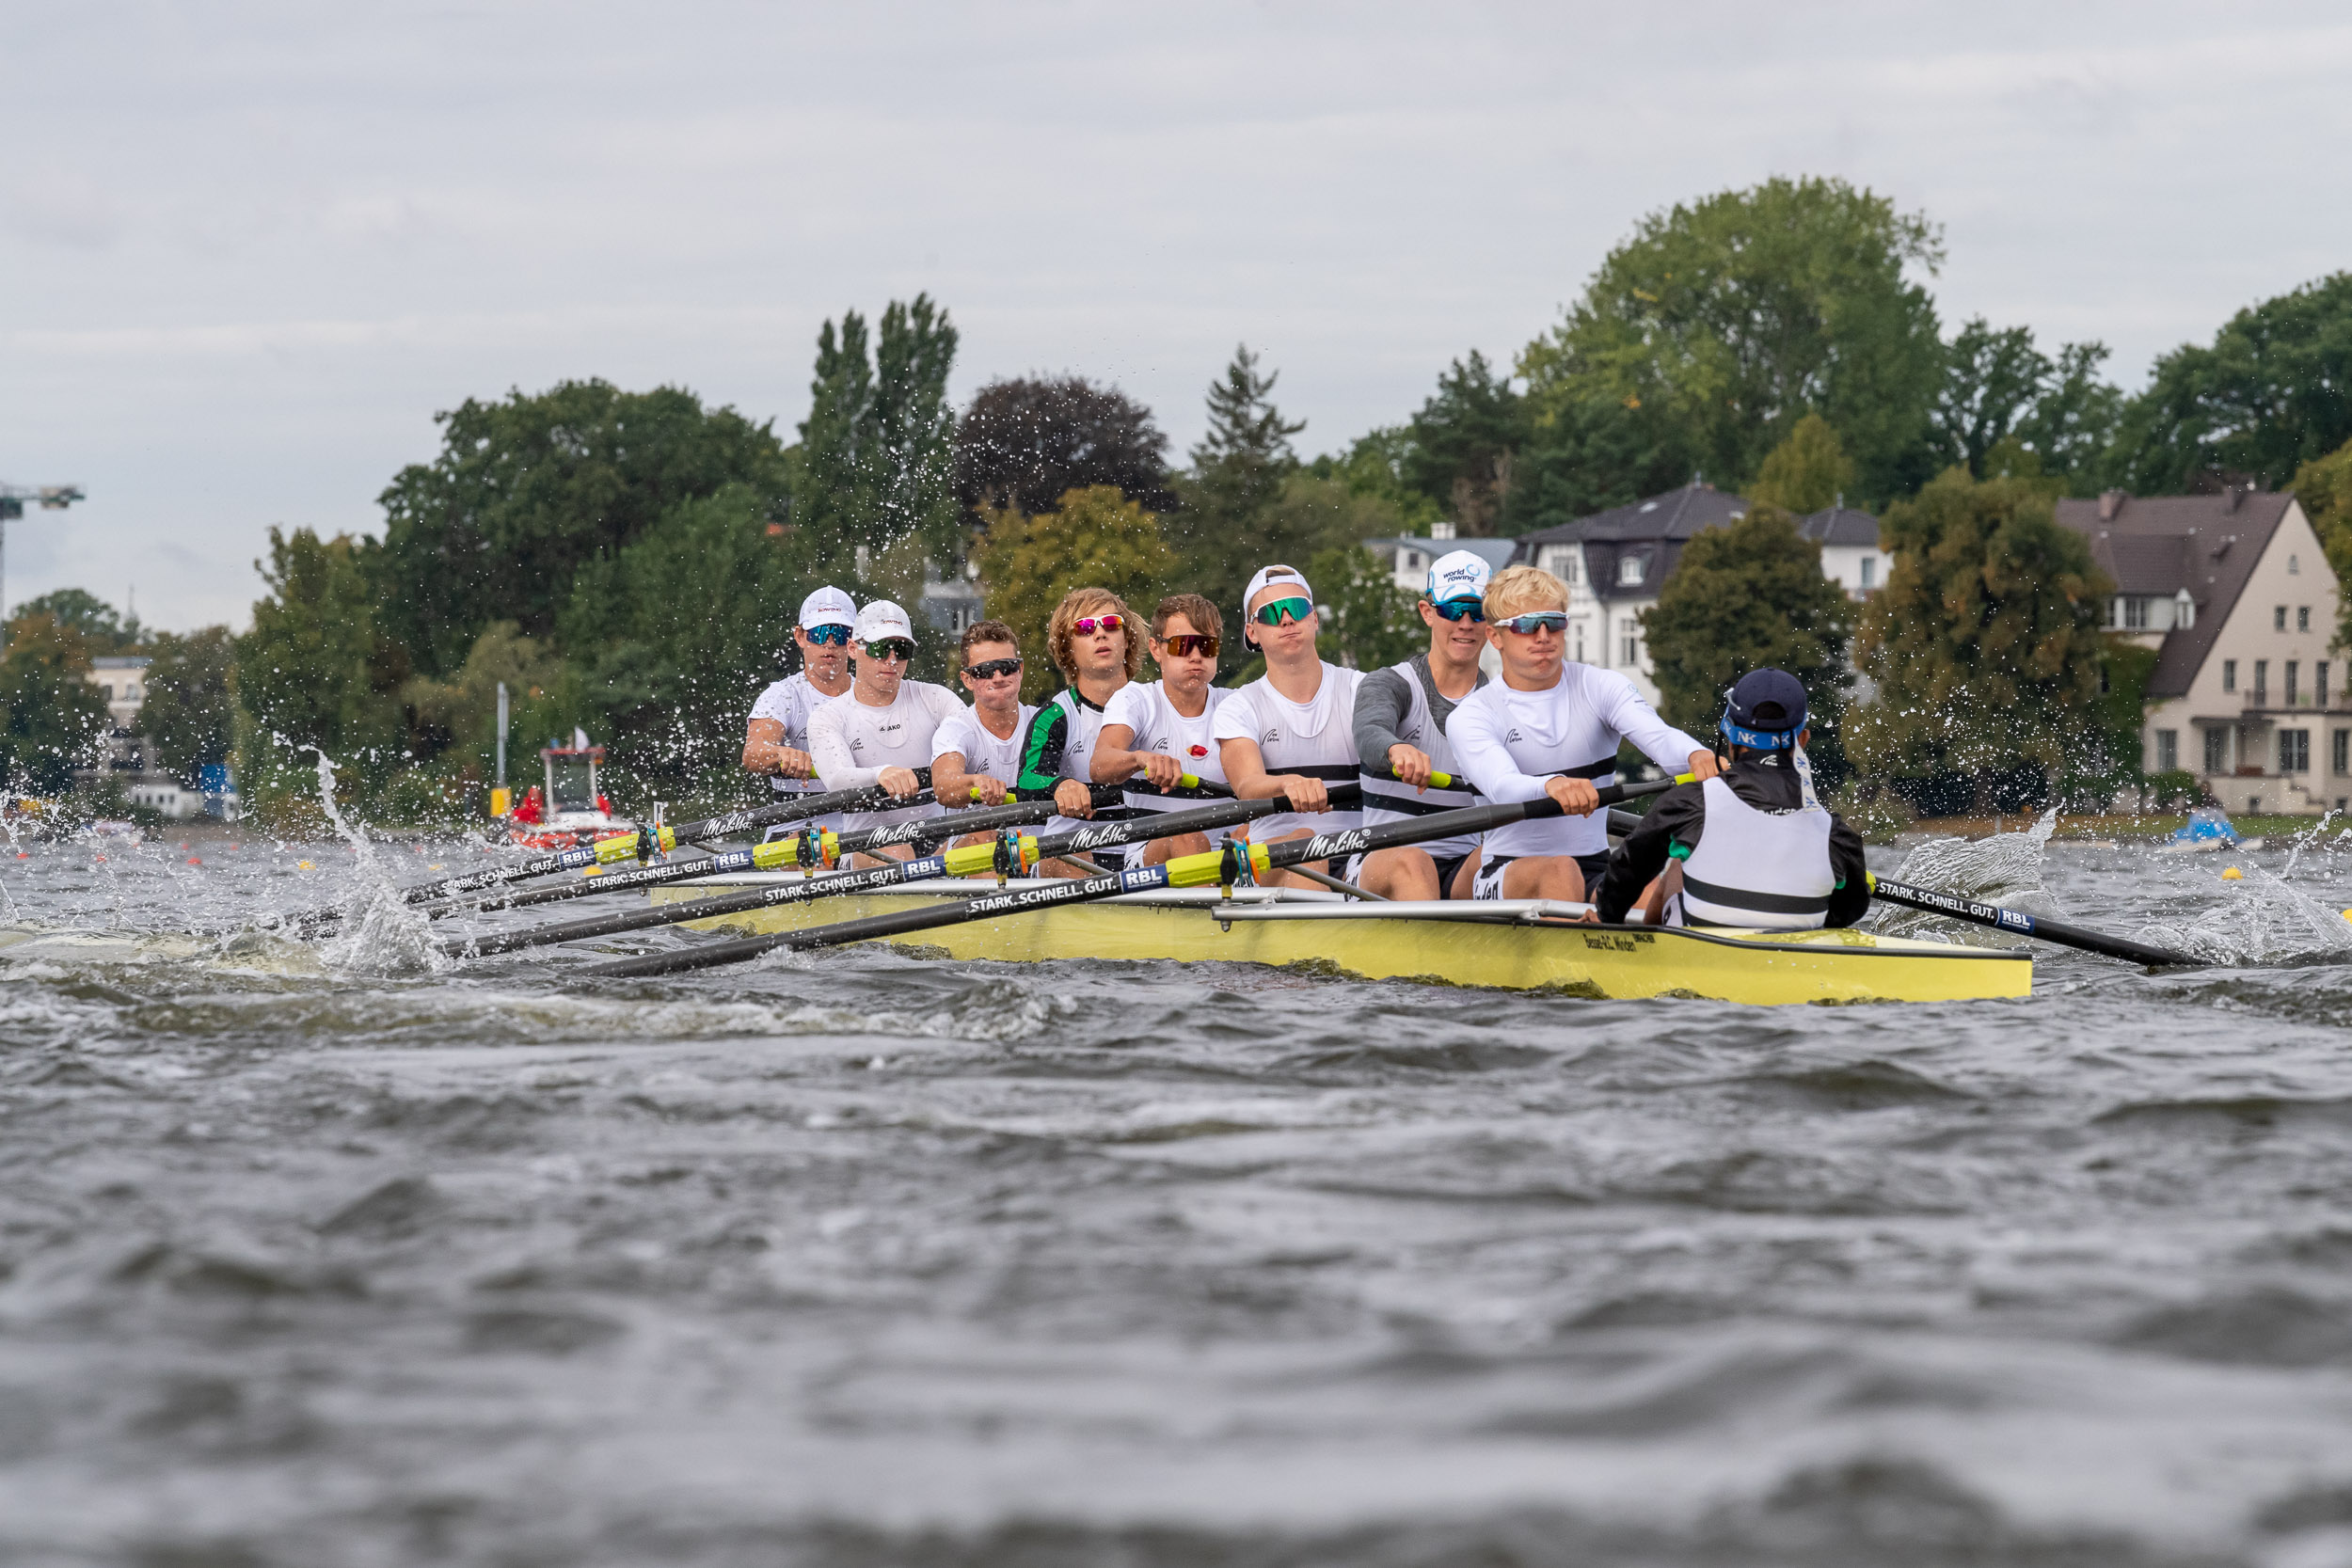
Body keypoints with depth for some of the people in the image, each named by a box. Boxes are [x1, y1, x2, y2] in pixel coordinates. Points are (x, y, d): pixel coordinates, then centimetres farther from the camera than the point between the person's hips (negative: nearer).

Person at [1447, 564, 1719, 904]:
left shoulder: (1601, 688, 8)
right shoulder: (1472, 716, -1)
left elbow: (1658, 736, -12)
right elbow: (1501, 784, -22)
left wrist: (1695, 755, -38)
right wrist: (1551, 785, -46)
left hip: (1595, 871, 2)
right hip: (1506, 874, -2)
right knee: (1560, 871, -37)